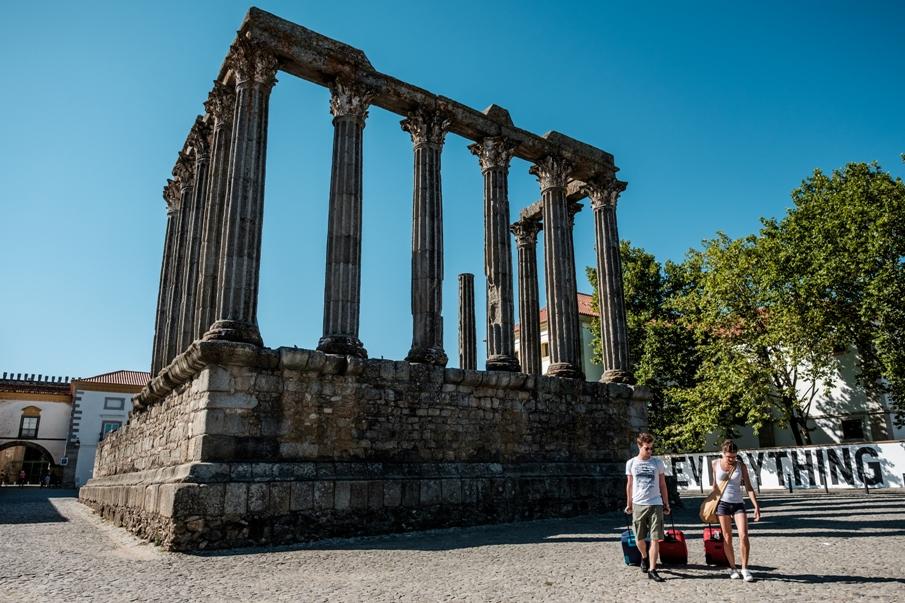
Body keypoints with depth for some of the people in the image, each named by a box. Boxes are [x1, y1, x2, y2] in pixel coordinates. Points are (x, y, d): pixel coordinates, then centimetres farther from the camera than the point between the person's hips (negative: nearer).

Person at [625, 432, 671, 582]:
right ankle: (644, 557, 39)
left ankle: (652, 570, -2)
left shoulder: (658, 463, 2)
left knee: (655, 539, -7)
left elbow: (662, 485, 8)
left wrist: (666, 504, 7)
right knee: (639, 539, 9)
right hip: (638, 505, 1)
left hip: (655, 504, -1)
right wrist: (629, 504, 14)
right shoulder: (631, 463, 4)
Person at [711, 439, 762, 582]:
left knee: (744, 535, -13)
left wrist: (756, 505, -12)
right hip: (722, 503, 0)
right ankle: (732, 568, 16)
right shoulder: (716, 464, 1)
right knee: (727, 538, 3)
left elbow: (748, 487, -1)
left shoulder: (741, 466, 1)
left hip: (738, 504, 0)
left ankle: (745, 568, 0)